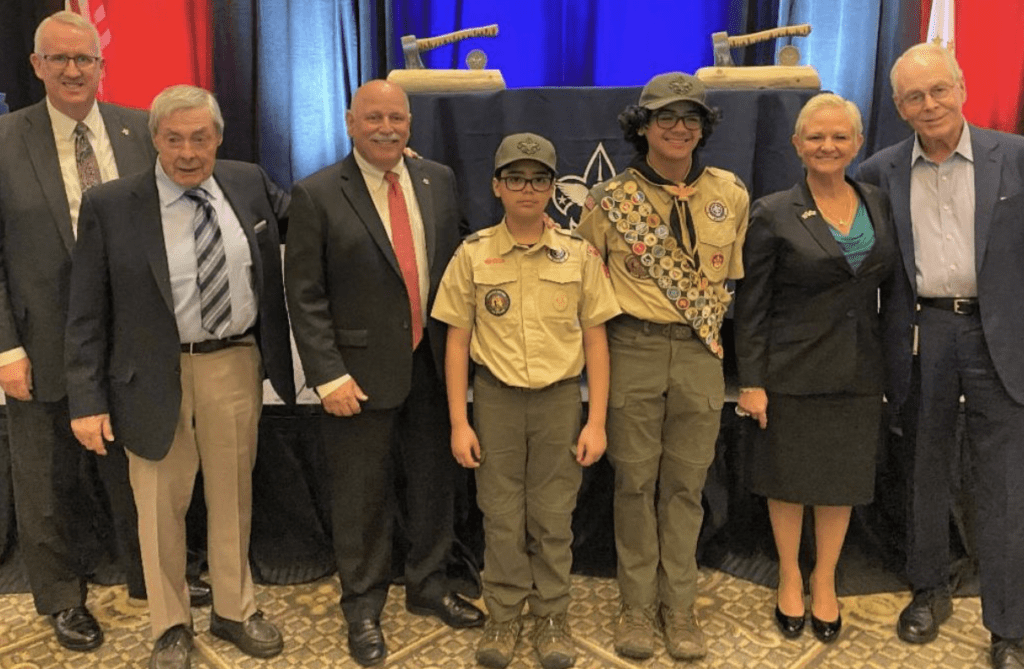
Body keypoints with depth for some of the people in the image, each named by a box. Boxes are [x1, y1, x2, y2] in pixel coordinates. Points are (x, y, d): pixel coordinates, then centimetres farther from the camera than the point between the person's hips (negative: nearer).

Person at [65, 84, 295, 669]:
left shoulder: (250, 183, 2)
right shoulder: (110, 206, -8)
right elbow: (87, 313, -5)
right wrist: (88, 399, -8)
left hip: (237, 364, 3)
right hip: (156, 375, -2)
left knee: (234, 497, 16)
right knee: (161, 507, 11)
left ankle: (235, 610, 38)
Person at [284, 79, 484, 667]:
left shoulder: (439, 181, 6)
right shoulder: (317, 195, -7)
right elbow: (306, 296, -8)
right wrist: (328, 376, -14)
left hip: (434, 366, 4)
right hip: (364, 372, -4)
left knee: (435, 485, 16)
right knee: (364, 499, 9)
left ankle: (429, 586, 38)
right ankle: (364, 608, 30)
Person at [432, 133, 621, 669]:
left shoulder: (579, 254, -1)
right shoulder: (473, 253, -2)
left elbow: (595, 338, 2)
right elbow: (457, 340, 1)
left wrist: (596, 420, -1)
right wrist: (458, 422, -2)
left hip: (560, 397, 0)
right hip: (496, 398, 0)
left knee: (553, 517, 8)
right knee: (501, 515, 9)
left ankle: (552, 618, 27)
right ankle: (502, 616, 27)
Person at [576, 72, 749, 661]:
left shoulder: (731, 195, 3)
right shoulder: (610, 199, -4)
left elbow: (734, 276, 15)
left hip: (700, 354, 2)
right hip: (633, 351, -1)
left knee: (686, 485, 9)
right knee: (635, 482, 7)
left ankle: (679, 608, 24)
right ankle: (638, 606, 23)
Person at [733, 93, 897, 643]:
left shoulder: (879, 206, 5)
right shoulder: (773, 215, -8)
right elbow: (750, 308, -8)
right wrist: (751, 382, -11)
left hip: (859, 372, 4)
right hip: (793, 372, -3)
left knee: (841, 479, 13)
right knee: (789, 479, 10)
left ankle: (825, 582, 33)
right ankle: (790, 579, 32)